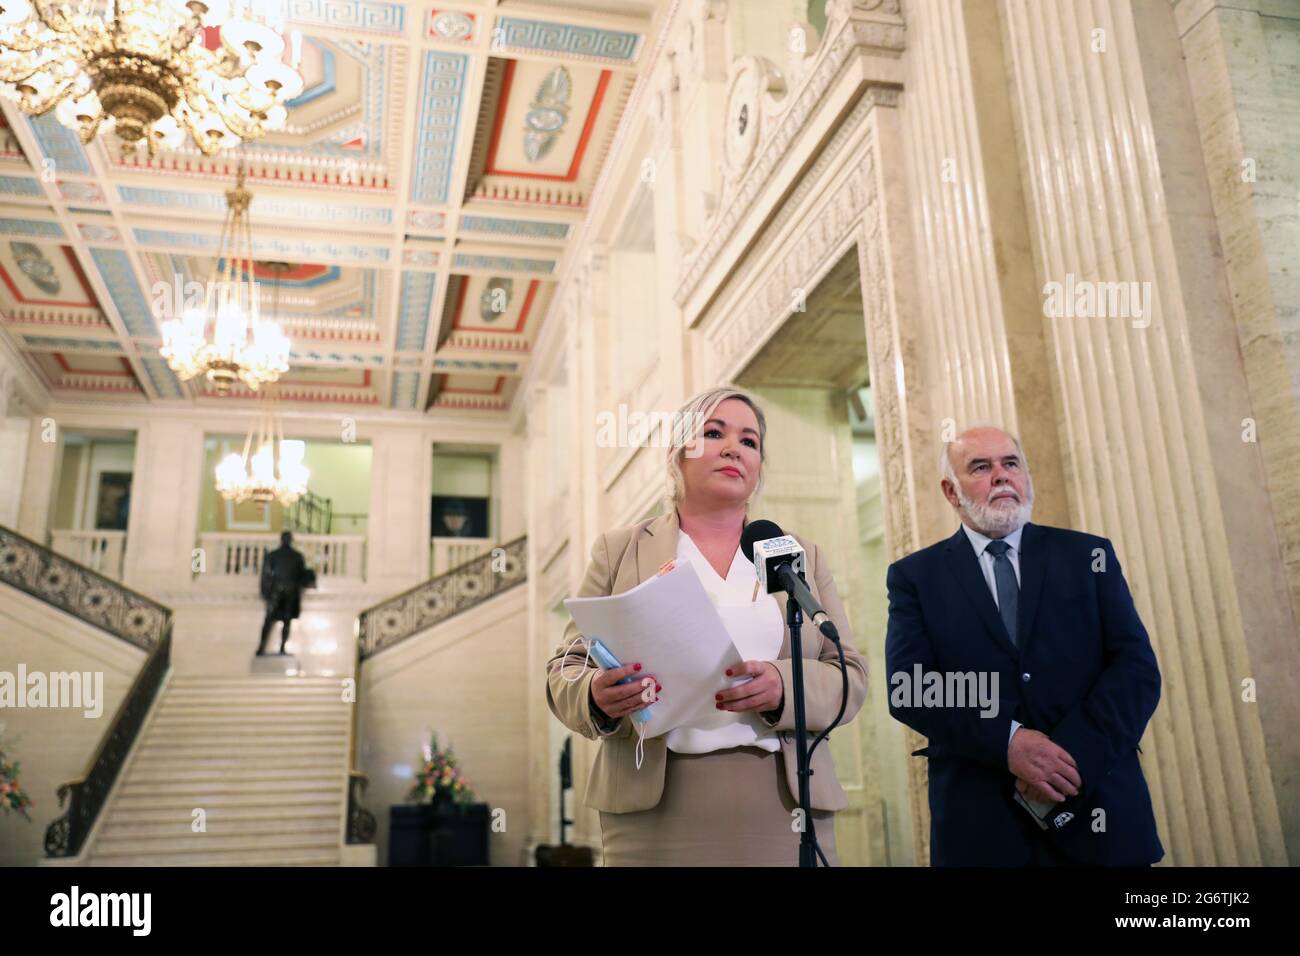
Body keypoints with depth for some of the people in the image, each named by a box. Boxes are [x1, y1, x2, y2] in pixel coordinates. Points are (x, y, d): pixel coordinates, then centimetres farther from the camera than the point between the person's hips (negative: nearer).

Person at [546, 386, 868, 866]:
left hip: (784, 805, 2)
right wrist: (597, 697, -18)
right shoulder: (618, 551, 8)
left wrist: (784, 687, -14)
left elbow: (850, 676, 7)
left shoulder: (801, 556, 12)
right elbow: (565, 669, 5)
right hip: (654, 805, -1)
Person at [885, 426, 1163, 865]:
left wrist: (1074, 753, -16)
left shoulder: (1088, 555, 7)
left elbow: (1137, 667, -2)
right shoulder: (915, 576, 3)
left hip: (1097, 809, 2)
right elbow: (907, 687, -8)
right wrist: (1007, 742, -20)